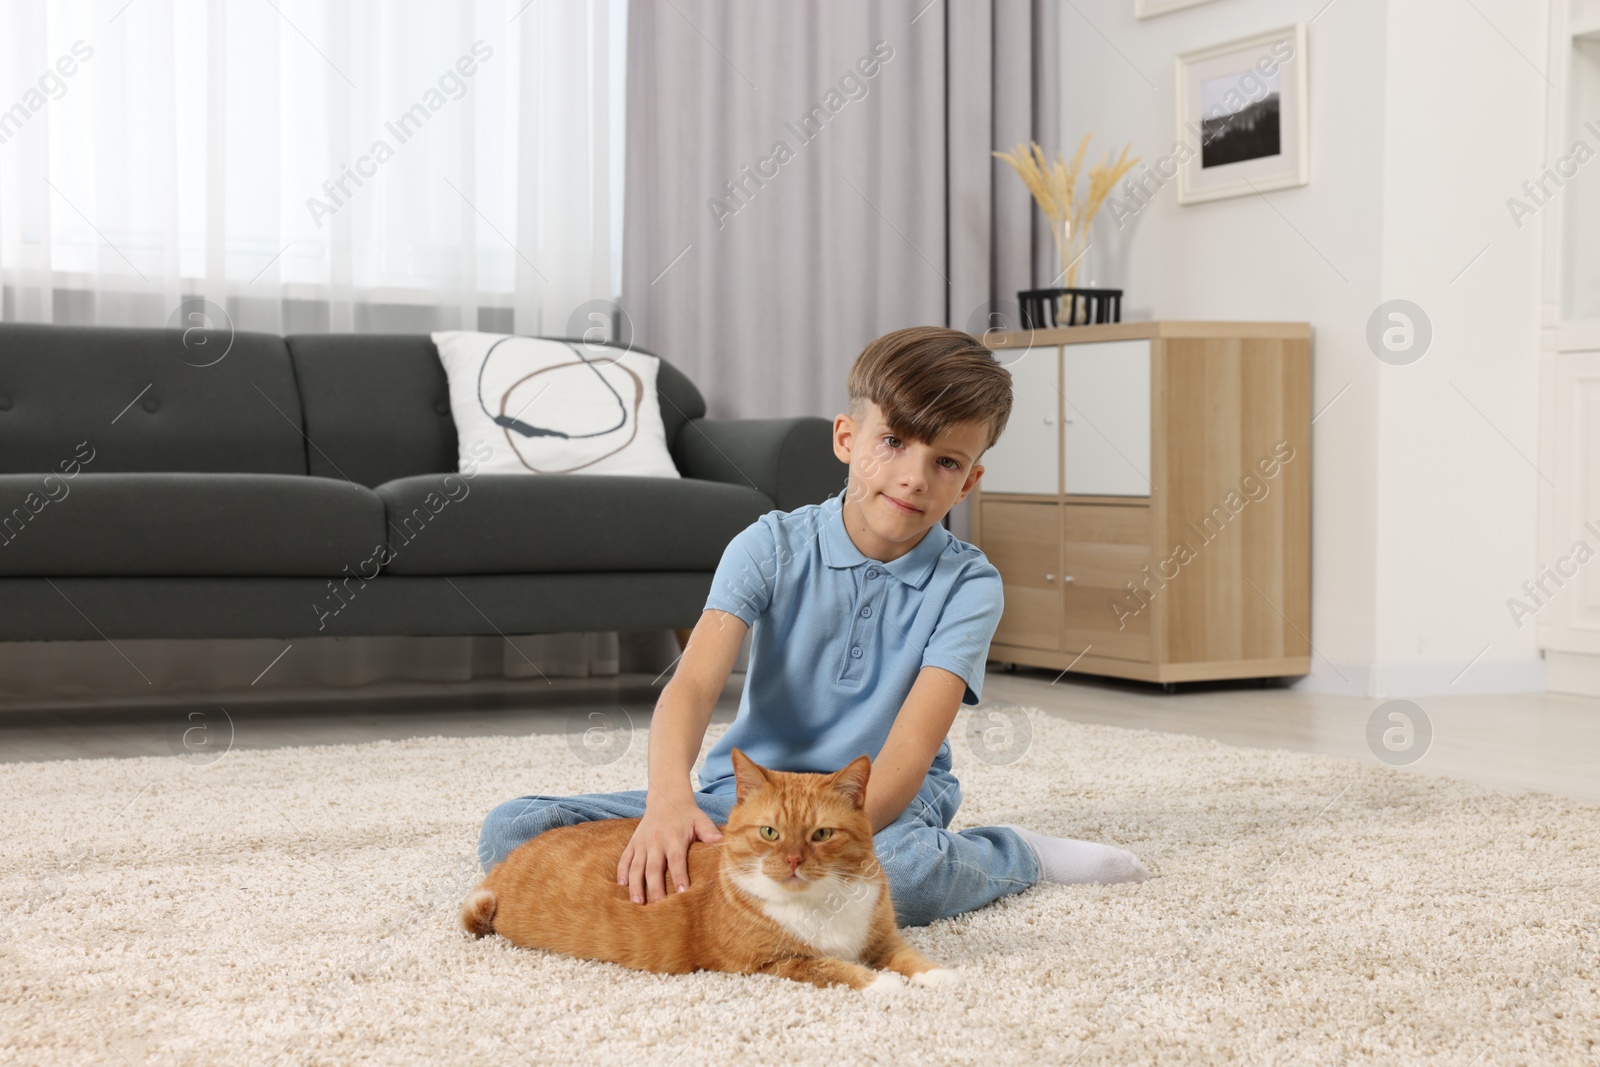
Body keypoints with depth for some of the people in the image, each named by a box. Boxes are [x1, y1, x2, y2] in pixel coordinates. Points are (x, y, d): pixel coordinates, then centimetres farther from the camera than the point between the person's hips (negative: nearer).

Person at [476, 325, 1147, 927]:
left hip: (884, 801, -1)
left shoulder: (968, 585, -7)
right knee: (509, 834, -18)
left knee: (903, 871, -42)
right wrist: (668, 799, -41)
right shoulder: (772, 548, -4)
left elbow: (910, 751, -17)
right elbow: (692, 685, -19)